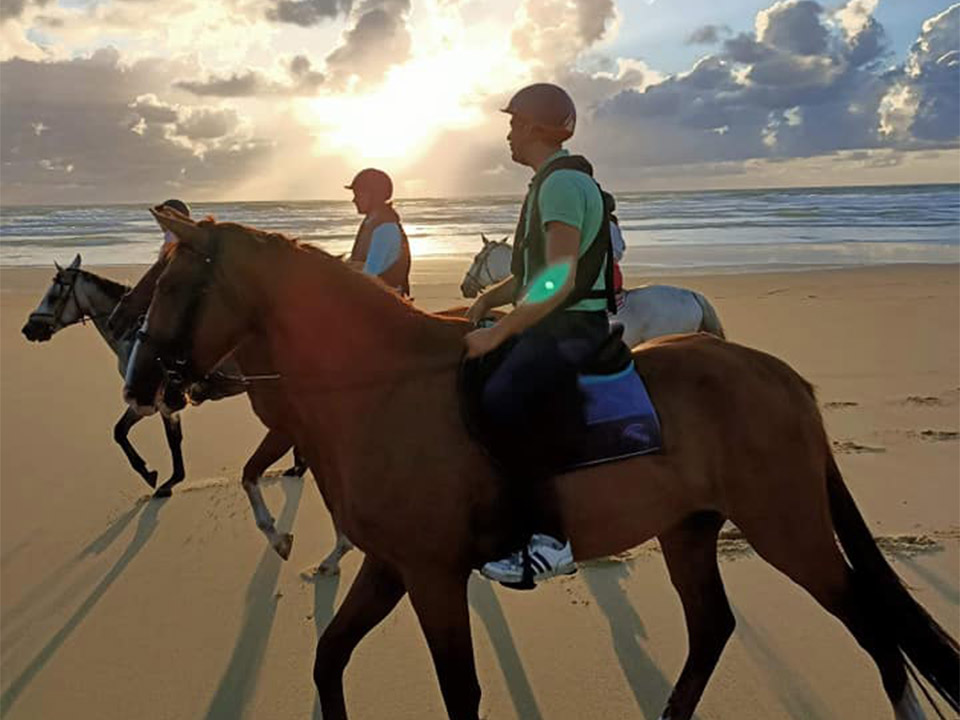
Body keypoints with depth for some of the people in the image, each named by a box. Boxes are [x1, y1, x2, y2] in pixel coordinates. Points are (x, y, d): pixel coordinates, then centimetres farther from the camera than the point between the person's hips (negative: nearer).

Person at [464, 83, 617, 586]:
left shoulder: (562, 182, -13)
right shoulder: (556, 181, 20)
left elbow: (558, 280, -24)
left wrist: (499, 332, -22)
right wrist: (487, 300, 6)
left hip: (569, 328, -11)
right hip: (554, 324, 11)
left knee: (498, 402, -26)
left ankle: (549, 537, -19)